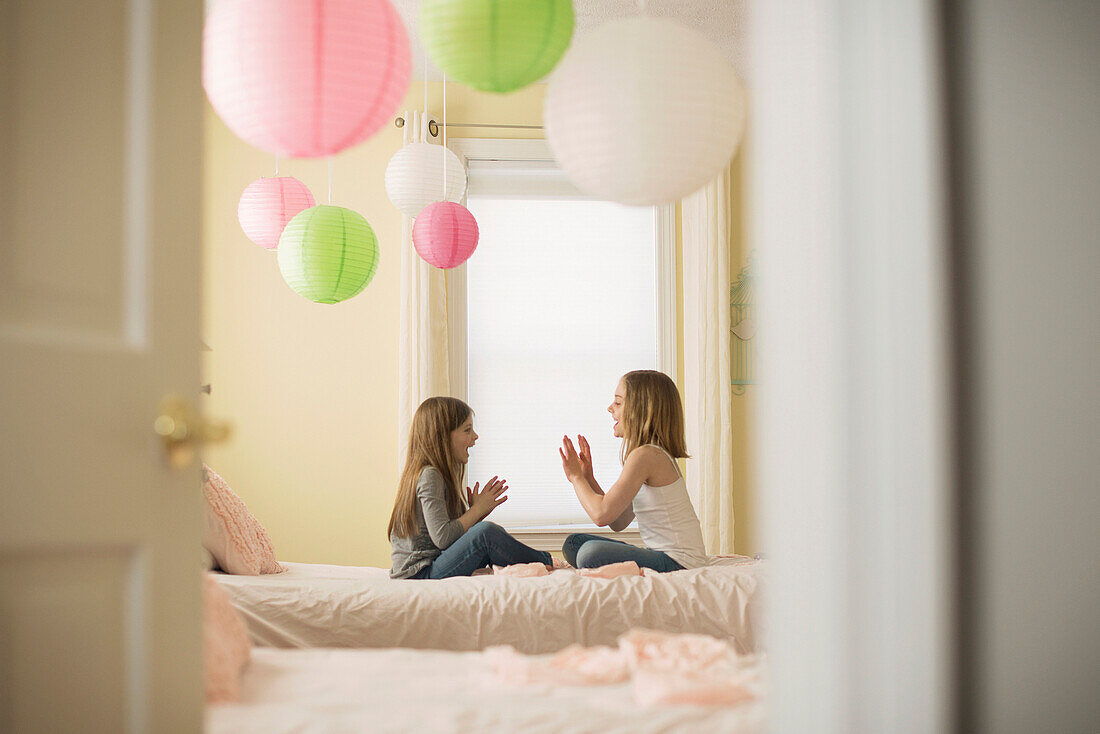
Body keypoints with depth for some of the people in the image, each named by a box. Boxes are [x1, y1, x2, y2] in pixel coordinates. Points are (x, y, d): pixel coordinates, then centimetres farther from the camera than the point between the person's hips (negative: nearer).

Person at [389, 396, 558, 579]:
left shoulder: (440, 474, 18)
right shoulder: (429, 476, -13)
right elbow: (442, 538, -22)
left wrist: (478, 510, 4)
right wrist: (477, 510, -9)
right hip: (419, 575, -11)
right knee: (486, 532, -24)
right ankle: (547, 564, -9)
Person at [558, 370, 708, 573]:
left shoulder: (645, 455, -16)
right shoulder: (655, 454, 15)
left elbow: (602, 515, -20)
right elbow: (619, 523, 17)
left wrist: (575, 476, -3)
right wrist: (588, 478, 11)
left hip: (678, 562, -11)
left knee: (592, 554, -31)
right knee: (574, 543, 12)